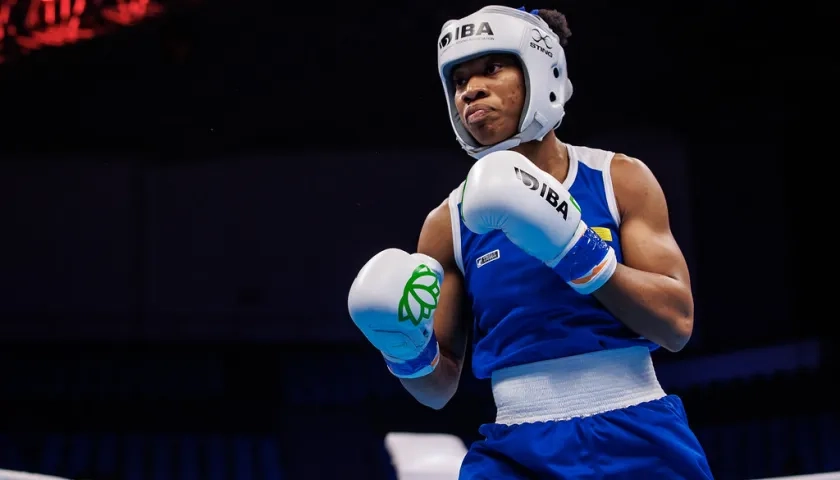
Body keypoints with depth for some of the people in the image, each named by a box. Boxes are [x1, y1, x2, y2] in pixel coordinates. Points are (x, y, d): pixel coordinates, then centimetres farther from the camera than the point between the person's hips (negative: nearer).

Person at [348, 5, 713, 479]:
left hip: (636, 439, -1)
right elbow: (440, 387, 9)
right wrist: (407, 350, -12)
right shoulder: (450, 225, 4)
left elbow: (677, 322, -9)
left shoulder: (620, 180, 0)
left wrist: (573, 247, -19)